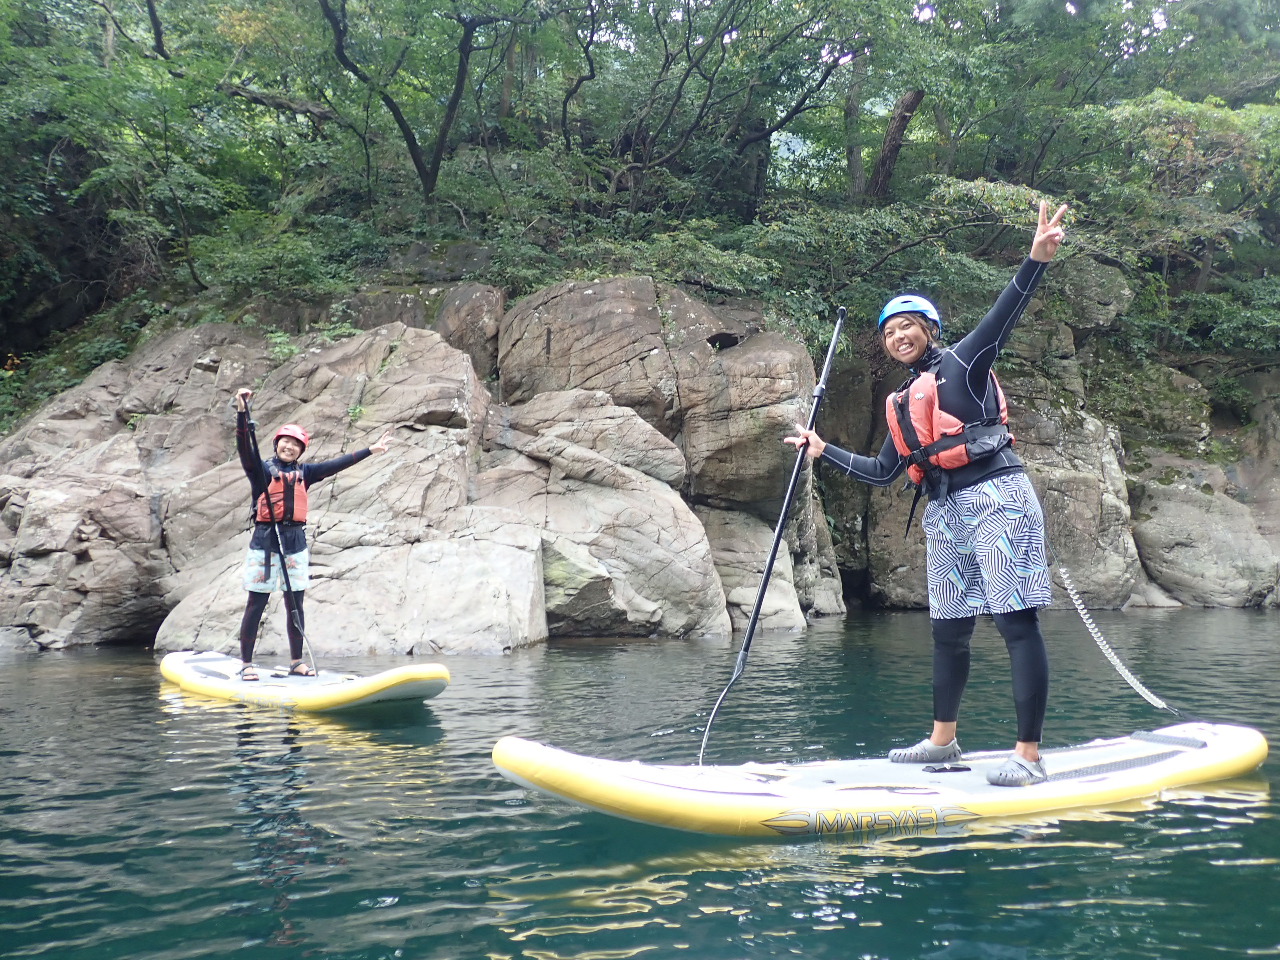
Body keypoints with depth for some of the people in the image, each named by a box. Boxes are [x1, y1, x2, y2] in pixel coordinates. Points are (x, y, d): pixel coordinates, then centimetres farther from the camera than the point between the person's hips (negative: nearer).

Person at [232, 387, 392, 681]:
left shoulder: (303, 472, 12)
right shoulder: (260, 469, -1)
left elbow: (335, 465, 14)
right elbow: (244, 447, -16)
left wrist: (370, 450, 14)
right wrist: (242, 412, -30)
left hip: (295, 541, 5)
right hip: (264, 540, -5)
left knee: (295, 603, 9)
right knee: (257, 604, -2)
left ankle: (296, 661, 18)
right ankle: (246, 663, 5)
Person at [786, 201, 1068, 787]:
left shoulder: (962, 364, 2)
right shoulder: (902, 404, 21)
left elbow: (1001, 319, -16)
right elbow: (881, 472, 24)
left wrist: (1036, 260, -31)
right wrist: (824, 451, 22)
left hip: (996, 497, -8)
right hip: (945, 513, 8)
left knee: (1016, 622, -8)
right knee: (948, 629, 14)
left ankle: (1028, 755, -9)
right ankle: (942, 739, 27)